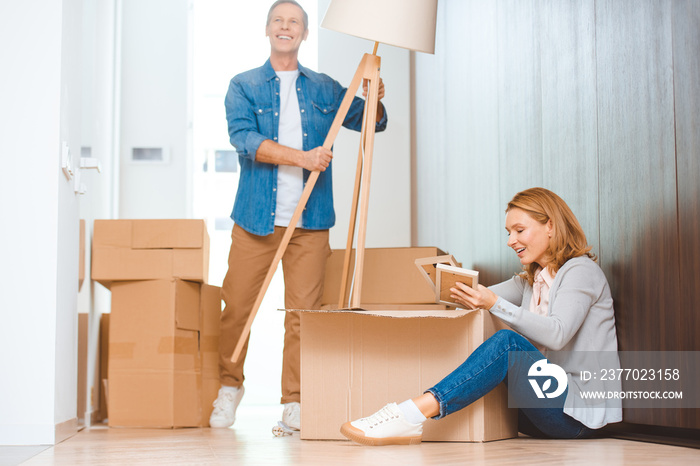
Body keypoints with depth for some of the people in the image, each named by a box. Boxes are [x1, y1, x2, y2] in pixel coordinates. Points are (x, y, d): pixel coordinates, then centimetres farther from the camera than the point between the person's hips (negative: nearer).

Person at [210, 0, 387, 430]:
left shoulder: (325, 89, 15)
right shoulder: (244, 86, 7)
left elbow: (372, 122, 22)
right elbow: (244, 138, -9)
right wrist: (302, 158, -18)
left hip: (309, 221, 1)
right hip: (256, 217, -1)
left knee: (304, 311, 0)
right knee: (237, 306, 2)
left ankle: (295, 402, 9)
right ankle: (230, 387, 23)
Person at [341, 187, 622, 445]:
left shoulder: (581, 271, -4)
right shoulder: (532, 279, 22)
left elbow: (557, 334, -21)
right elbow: (482, 299, 7)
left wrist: (495, 304, -26)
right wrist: (456, 290, -12)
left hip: (582, 409, -8)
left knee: (507, 343, -30)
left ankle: (413, 414, -43)